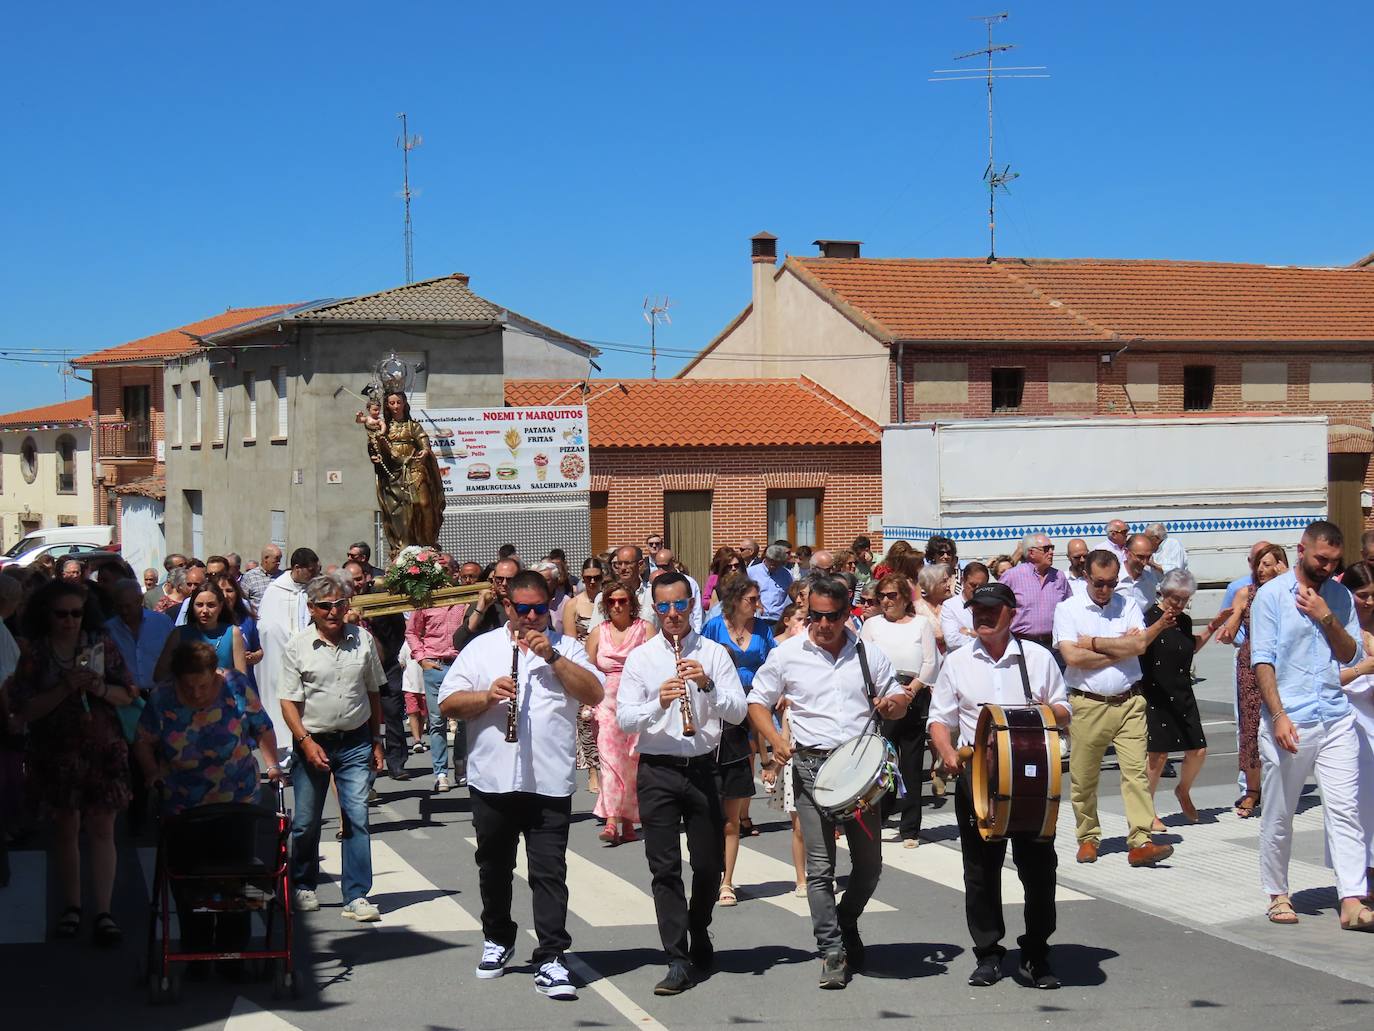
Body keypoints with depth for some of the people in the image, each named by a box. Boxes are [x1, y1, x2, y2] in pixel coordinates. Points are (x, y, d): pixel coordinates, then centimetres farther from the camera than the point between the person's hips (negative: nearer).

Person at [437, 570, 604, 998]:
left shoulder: (566, 648, 8)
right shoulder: (481, 648, 9)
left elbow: (594, 694, -5)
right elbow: (448, 705, 4)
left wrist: (552, 656, -11)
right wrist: (488, 695, -14)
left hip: (550, 782, -2)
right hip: (492, 781, 2)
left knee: (550, 872, -5)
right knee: (494, 868, 16)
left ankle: (550, 961, -5)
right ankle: (497, 940, 35)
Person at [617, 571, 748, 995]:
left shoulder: (715, 654, 5)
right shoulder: (640, 658, 4)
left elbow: (738, 712, -3)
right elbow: (624, 719, -4)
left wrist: (707, 685, -19)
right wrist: (658, 702, -21)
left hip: (702, 768, 1)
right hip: (657, 770, -1)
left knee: (709, 864, 10)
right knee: (665, 867, -3)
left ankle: (699, 938, 34)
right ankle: (678, 961, -2)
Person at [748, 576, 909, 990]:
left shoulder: (868, 655, 8)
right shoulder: (787, 654, 3)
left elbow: (899, 701, 17)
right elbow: (758, 701, 8)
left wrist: (892, 704, -8)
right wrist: (776, 741, -9)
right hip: (812, 765, -2)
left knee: (869, 863, 8)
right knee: (820, 866, -5)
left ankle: (845, 923, 33)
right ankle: (832, 950, 3)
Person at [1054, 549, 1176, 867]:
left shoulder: (1128, 606, 9)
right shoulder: (1067, 609, 1)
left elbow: (1139, 645, -8)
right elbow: (1072, 657, -13)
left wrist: (1093, 643, -7)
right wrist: (1119, 649, -6)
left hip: (1129, 702, 1)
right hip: (1088, 705, -1)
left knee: (1136, 770, -8)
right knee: (1083, 777, 5)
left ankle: (1140, 843, -12)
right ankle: (1087, 838, 21)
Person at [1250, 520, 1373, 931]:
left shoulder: (1340, 597, 11)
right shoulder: (1271, 595, -1)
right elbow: (1262, 661, -6)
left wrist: (1327, 618, -7)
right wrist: (1278, 715, -16)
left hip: (1336, 720, 3)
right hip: (1288, 722, -3)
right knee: (1278, 816, 5)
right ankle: (1278, 896, 19)